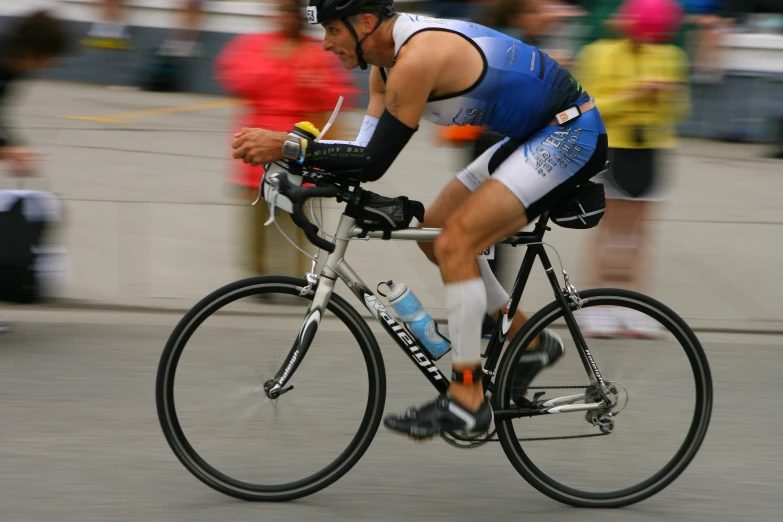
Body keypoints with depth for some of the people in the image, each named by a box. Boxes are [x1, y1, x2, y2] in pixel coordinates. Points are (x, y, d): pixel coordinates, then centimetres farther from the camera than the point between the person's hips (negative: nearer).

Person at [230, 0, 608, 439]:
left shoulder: (417, 58, -26)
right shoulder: (388, 56, 5)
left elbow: (374, 162, -26)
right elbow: (368, 149, 4)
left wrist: (287, 146, -25)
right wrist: (286, 156, -9)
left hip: (574, 134, -10)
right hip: (533, 135, 10)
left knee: (455, 245, -17)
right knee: (434, 233, 12)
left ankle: (467, 399, -10)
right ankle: (531, 343, 23)